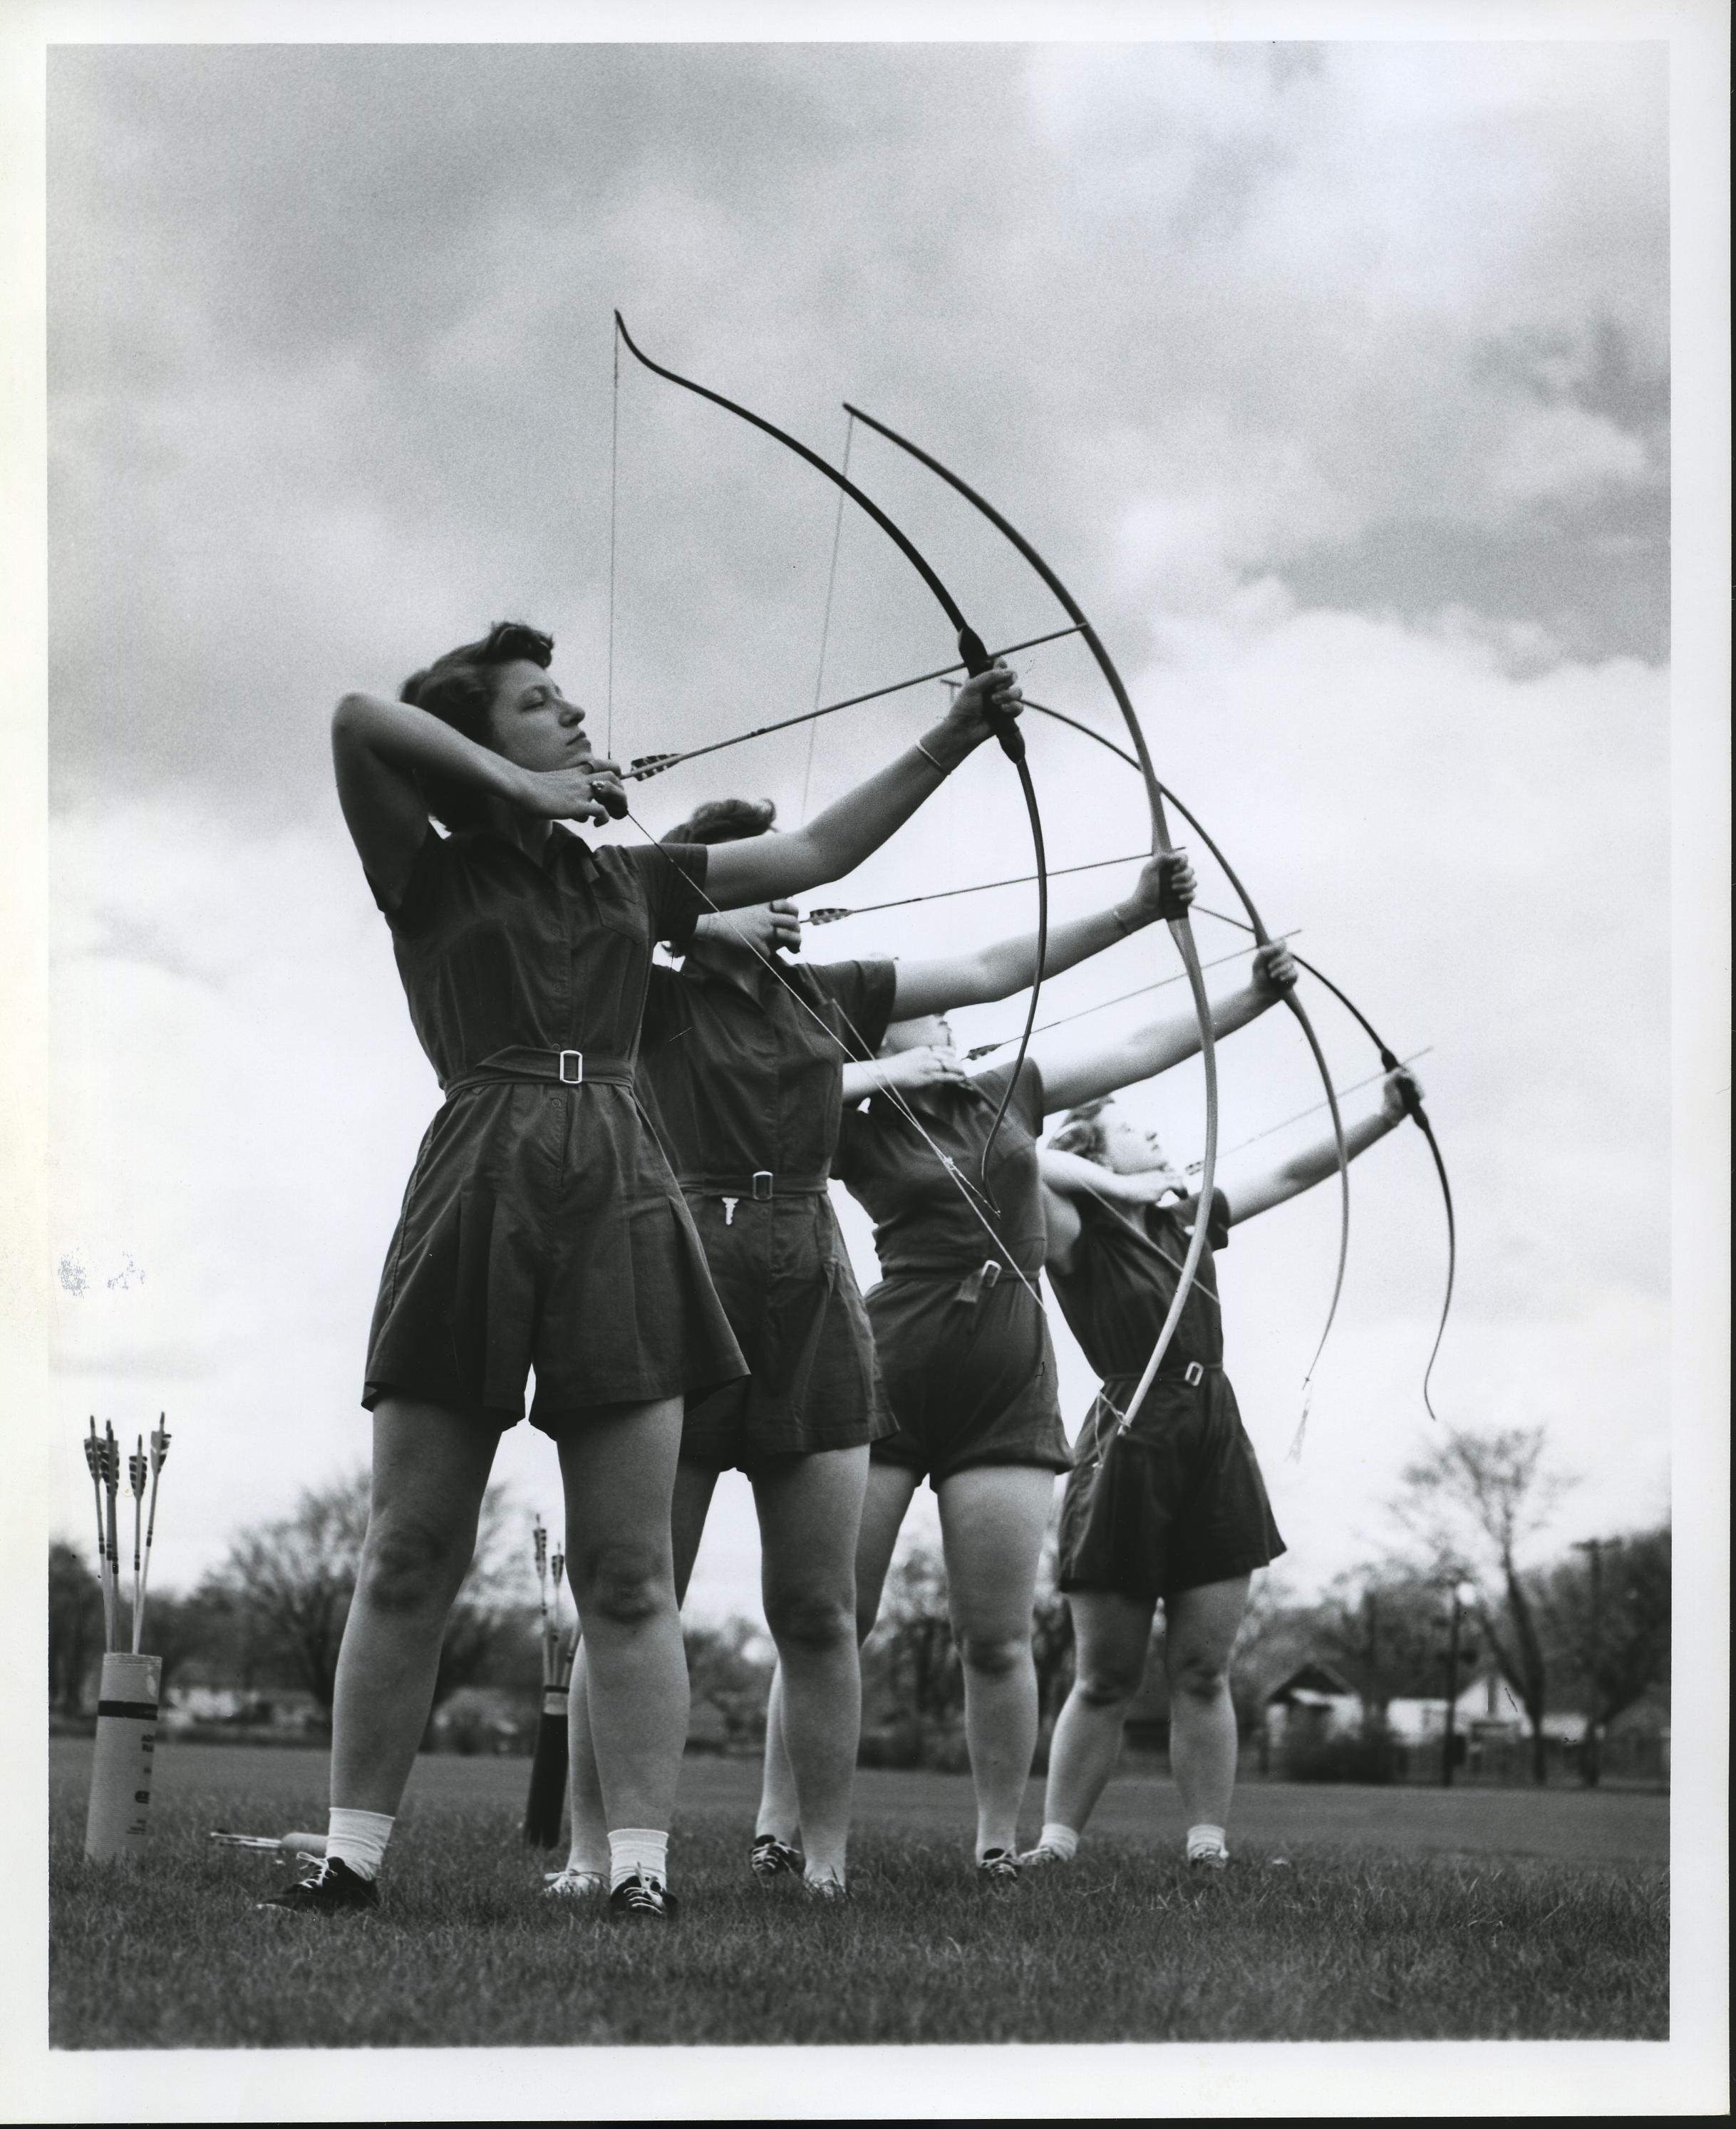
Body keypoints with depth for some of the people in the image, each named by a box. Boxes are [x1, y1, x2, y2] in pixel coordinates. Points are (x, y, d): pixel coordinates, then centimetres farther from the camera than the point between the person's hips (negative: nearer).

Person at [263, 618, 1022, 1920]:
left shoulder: (628, 880, 21)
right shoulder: (431, 877, 10)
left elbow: (816, 853, 22)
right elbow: (360, 719, -7)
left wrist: (954, 739, 18)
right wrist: (520, 790, 0)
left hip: (622, 1203, 3)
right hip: (475, 1193, -3)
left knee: (628, 1570, -3)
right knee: (408, 1561, 0)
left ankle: (641, 1868, -3)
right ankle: (354, 1854, 8)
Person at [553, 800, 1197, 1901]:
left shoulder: (827, 995, 16)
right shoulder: (654, 997, 2)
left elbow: (988, 971, 20)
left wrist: (1130, 911, 19)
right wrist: (712, 923, -12)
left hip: (816, 1310, 5)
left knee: (819, 1611, 2)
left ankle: (823, 1855, 9)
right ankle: (592, 1854, 4)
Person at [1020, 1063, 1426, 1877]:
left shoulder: (1187, 1219, 14)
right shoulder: (1081, 1238, -4)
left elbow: (1292, 1174, 15)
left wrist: (1386, 1115, 10)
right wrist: (1121, 1189, -16)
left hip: (1216, 1449, 5)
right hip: (1129, 1450, -5)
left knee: (1202, 1673, 4)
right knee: (1104, 1680, 0)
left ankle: (1207, 1847, 6)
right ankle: (1055, 1843, 8)